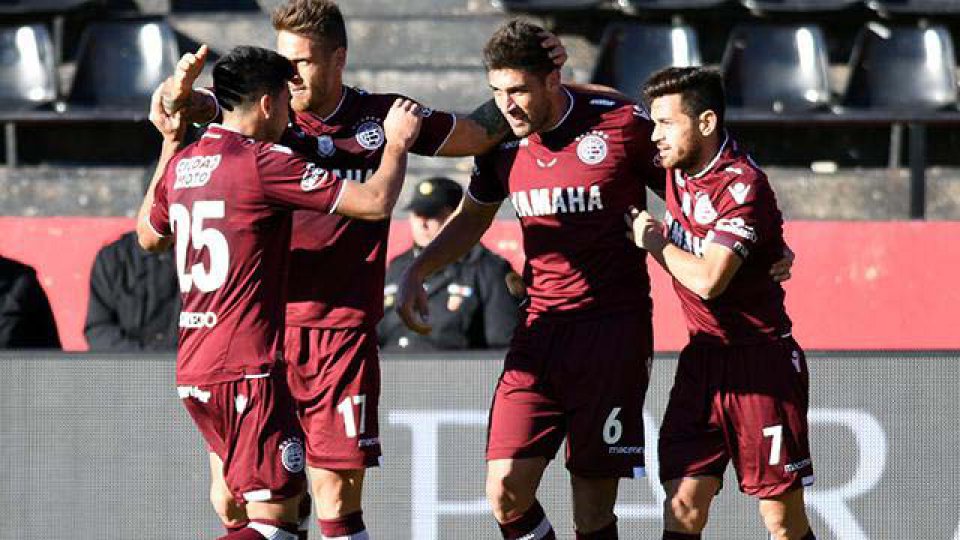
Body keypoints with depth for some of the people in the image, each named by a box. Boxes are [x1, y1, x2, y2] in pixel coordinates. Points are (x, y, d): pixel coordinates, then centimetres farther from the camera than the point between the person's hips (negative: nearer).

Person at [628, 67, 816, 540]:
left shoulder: (742, 186, -18)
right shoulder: (678, 167, 5)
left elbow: (707, 279, -26)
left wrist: (653, 240, -11)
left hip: (760, 359, -7)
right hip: (702, 355, 7)